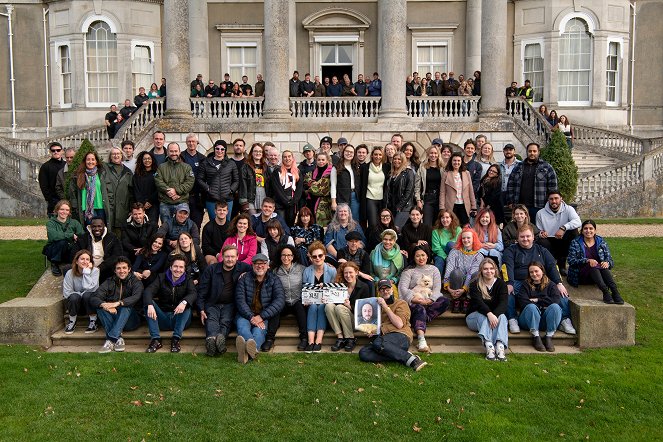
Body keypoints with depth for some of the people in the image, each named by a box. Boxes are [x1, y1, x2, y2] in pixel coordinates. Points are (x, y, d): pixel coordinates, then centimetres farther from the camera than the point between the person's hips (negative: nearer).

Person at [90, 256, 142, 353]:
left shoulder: (136, 282, 1)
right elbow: (93, 299, -7)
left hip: (130, 320, -2)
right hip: (112, 318, 2)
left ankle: (110, 340, -40)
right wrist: (104, 304, -31)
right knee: (101, 307, -24)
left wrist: (118, 303, -38)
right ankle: (118, 339, -35)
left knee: (126, 306, -31)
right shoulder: (109, 282, 8)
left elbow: (136, 297, -21)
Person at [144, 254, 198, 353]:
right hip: (162, 318, 1)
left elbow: (193, 294, -18)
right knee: (148, 302, -20)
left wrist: (184, 302, -41)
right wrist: (150, 305, -34)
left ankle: (176, 339, -32)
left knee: (186, 303, -28)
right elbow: (148, 291, -11)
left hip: (179, 318, -1)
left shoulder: (187, 280, 4)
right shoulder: (162, 277, 6)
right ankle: (156, 340, -27)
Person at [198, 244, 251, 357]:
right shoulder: (211, 269, 6)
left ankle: (221, 337, -58)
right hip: (212, 304, 0)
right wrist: (201, 310, -2)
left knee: (226, 321, -30)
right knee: (212, 319, -31)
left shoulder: (242, 267, 7)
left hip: (230, 305, 0)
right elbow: (201, 291, 7)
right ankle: (212, 339, -57)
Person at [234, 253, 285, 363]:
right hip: (246, 314, 0)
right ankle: (253, 348, -67)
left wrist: (261, 316, -16)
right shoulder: (244, 278, 9)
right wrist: (251, 317, -19)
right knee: (242, 326, -35)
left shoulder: (274, 280, 9)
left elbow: (280, 301, -4)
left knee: (259, 330, -33)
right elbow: (240, 300, -2)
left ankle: (247, 351, -64)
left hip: (264, 316, 0)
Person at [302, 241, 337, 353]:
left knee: (321, 307, -32)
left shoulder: (332, 271, -1)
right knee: (313, 307, -31)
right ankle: (311, 341, -38)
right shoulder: (307, 271, 3)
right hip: (311, 302, 1)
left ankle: (318, 341, -37)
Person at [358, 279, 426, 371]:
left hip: (400, 336, -5)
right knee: (363, 353, -27)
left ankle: (411, 359, -30)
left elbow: (399, 324, -4)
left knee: (378, 343, -37)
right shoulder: (377, 305, 30)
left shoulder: (401, 303, 13)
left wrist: (385, 307, -3)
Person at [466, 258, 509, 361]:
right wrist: (489, 314, -43)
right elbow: (478, 302, -23)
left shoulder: (501, 283, 1)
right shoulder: (475, 285, -5)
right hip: (475, 317, -2)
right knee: (483, 316, -34)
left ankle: (500, 346, -53)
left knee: (502, 316, -30)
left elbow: (503, 303, -15)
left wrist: (495, 315, -35)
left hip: (495, 315, 2)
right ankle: (488, 345, -56)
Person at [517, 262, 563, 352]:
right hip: (529, 320, -1)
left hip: (546, 320, 1)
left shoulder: (551, 285, 16)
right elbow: (523, 303, -6)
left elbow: (555, 300, -4)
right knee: (531, 307, -32)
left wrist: (537, 300, -4)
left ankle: (549, 337, -27)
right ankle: (536, 337, -31)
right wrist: (541, 306, -10)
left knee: (555, 307, -27)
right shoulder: (525, 286, 12)